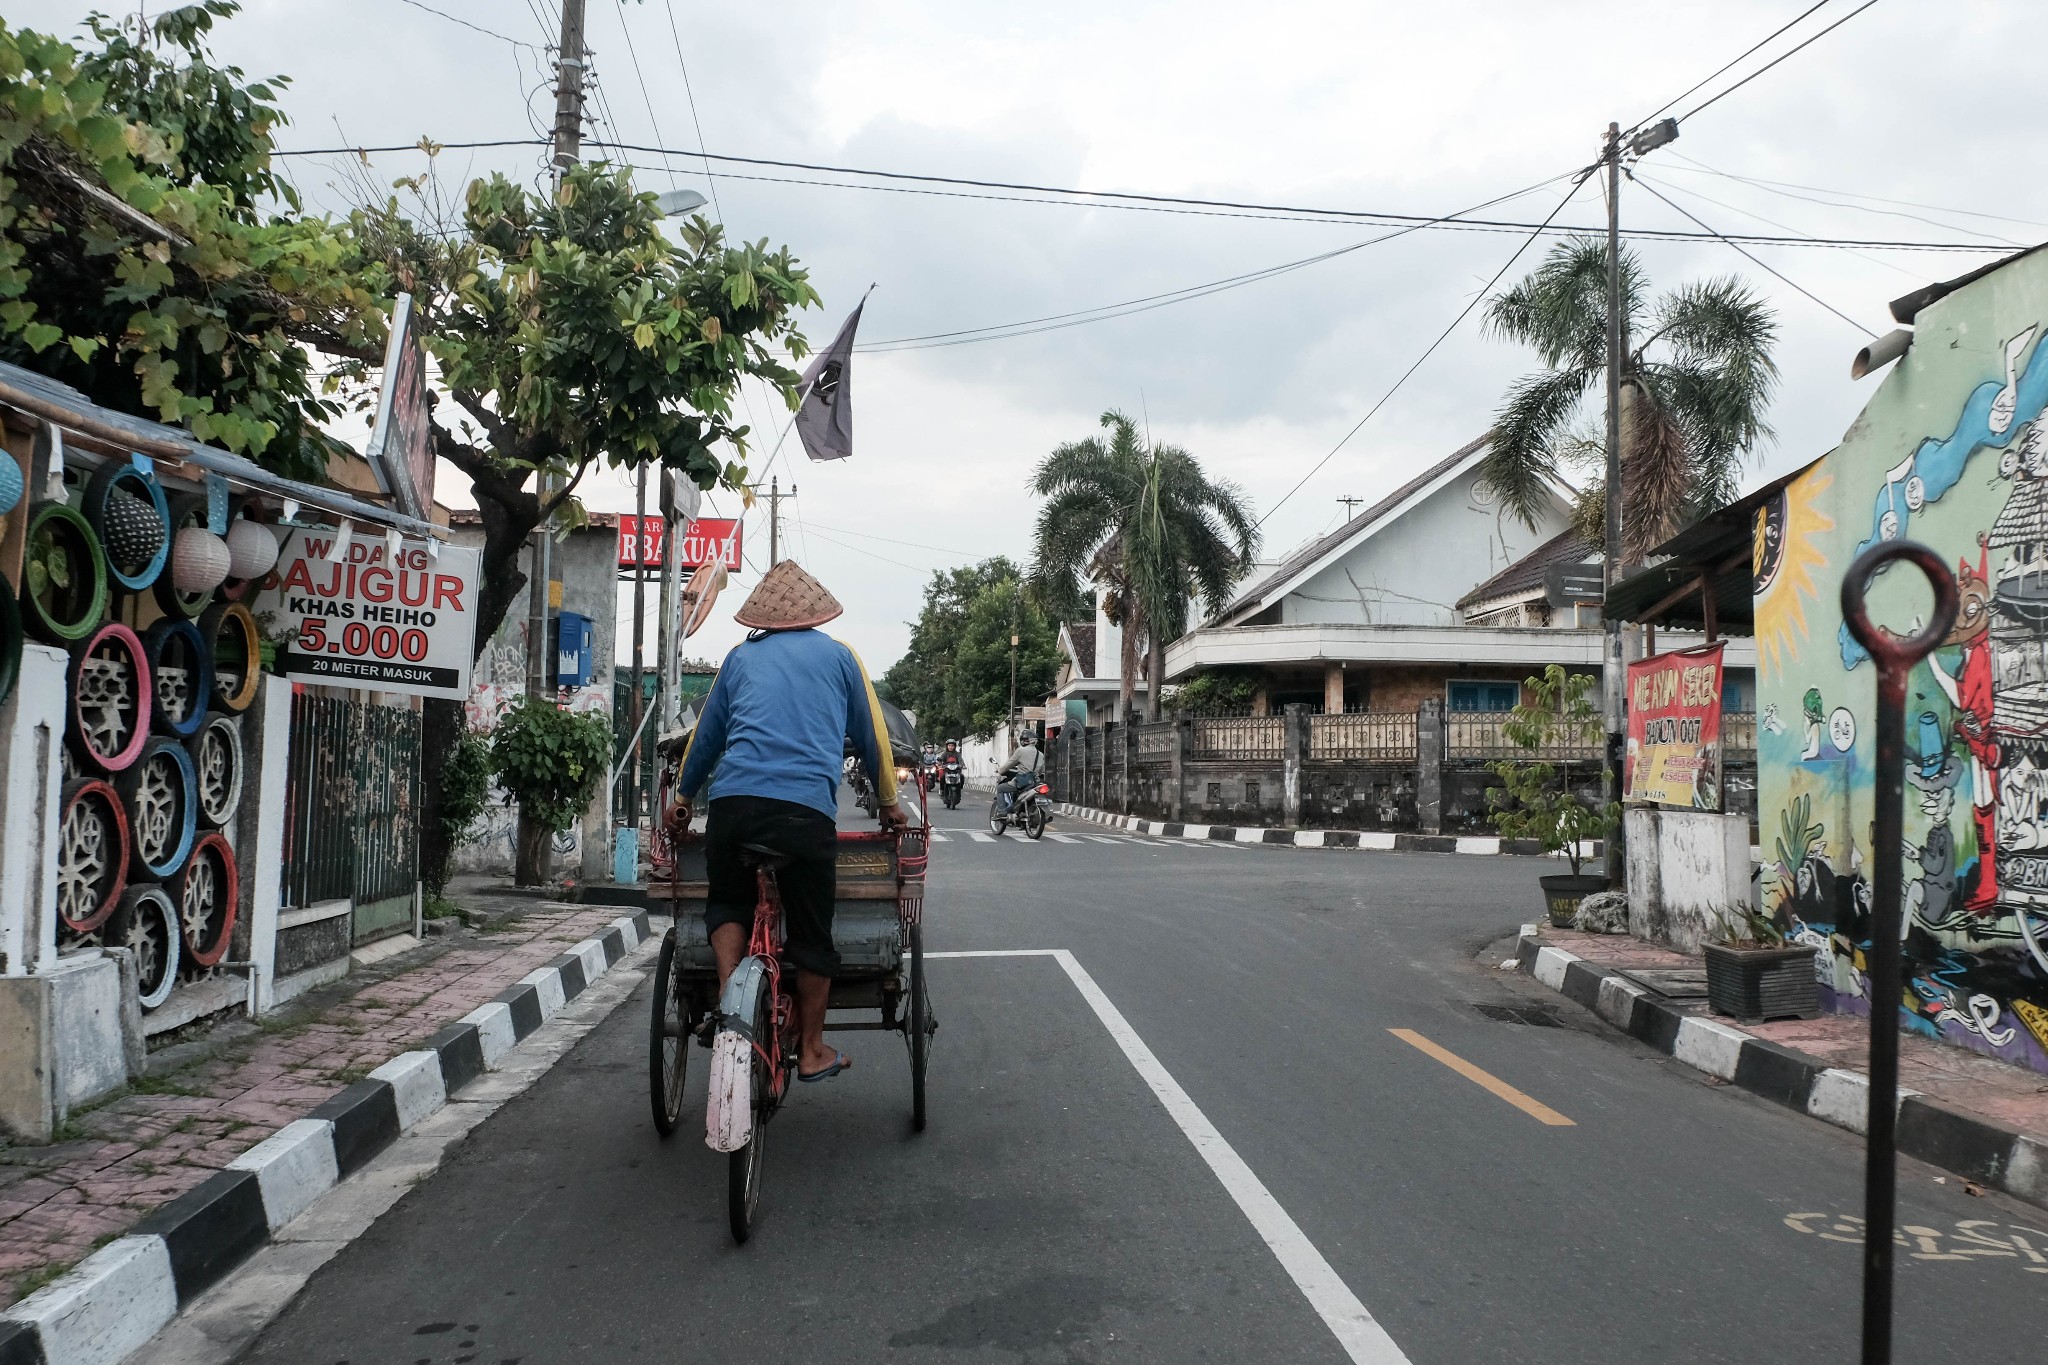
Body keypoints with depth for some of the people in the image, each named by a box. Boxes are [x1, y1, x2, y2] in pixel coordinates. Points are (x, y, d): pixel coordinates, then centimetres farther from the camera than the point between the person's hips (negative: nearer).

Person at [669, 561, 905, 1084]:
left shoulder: (741, 657, 20)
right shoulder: (838, 655, 15)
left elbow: (707, 733, 28)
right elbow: (871, 736, 20)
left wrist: (683, 797, 41)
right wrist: (889, 803, 33)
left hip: (732, 799, 2)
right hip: (808, 806, -2)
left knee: (727, 902, 23)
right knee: (812, 933, 10)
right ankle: (812, 1050, 21)